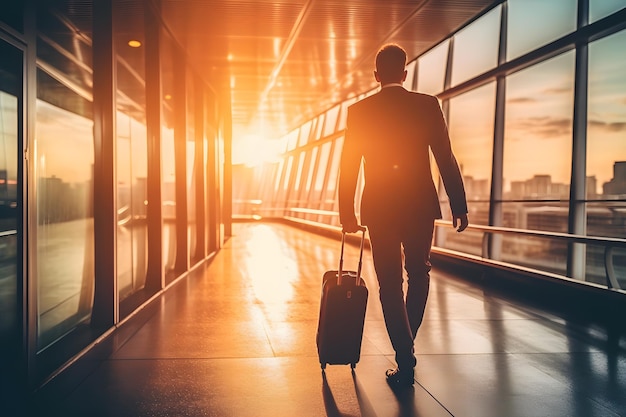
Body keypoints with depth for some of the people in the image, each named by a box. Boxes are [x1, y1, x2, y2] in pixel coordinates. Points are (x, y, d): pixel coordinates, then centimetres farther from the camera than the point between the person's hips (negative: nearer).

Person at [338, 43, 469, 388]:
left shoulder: (359, 111, 1)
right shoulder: (427, 105, -1)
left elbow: (348, 167, 1)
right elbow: (446, 159, -4)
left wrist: (347, 214, 8)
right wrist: (459, 205, 0)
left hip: (379, 208, 0)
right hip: (420, 205, 1)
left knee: (390, 284, 6)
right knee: (418, 274, 21)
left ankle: (405, 362, 7)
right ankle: (406, 344, 25)